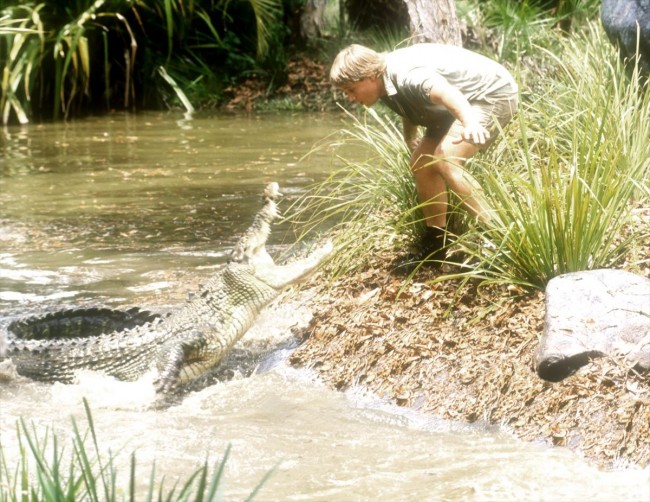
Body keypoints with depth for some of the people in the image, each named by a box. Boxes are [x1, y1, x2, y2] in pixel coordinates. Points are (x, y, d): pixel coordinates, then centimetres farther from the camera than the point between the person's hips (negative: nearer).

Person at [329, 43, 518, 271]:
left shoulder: (405, 75, -31)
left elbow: (445, 93, -53)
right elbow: (409, 110, 23)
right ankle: (435, 243, 19)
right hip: (468, 104, 10)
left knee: (446, 160, -27)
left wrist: (469, 122, -71)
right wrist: (410, 139, 39)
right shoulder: (388, 84, -1)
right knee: (422, 164, 8)